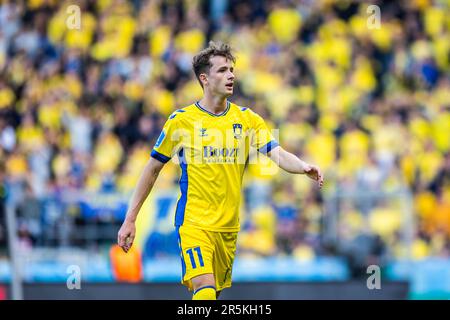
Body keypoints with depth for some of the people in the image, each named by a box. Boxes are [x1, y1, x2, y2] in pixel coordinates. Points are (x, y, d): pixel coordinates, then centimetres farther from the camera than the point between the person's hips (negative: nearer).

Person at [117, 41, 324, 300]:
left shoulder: (247, 119, 4)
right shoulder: (181, 120, -3)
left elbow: (279, 155, -7)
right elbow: (152, 169, 5)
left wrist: (304, 167, -30)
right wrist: (130, 219, 2)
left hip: (229, 227, 4)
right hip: (193, 222, -4)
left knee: (214, 292, 11)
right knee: (205, 289, -23)